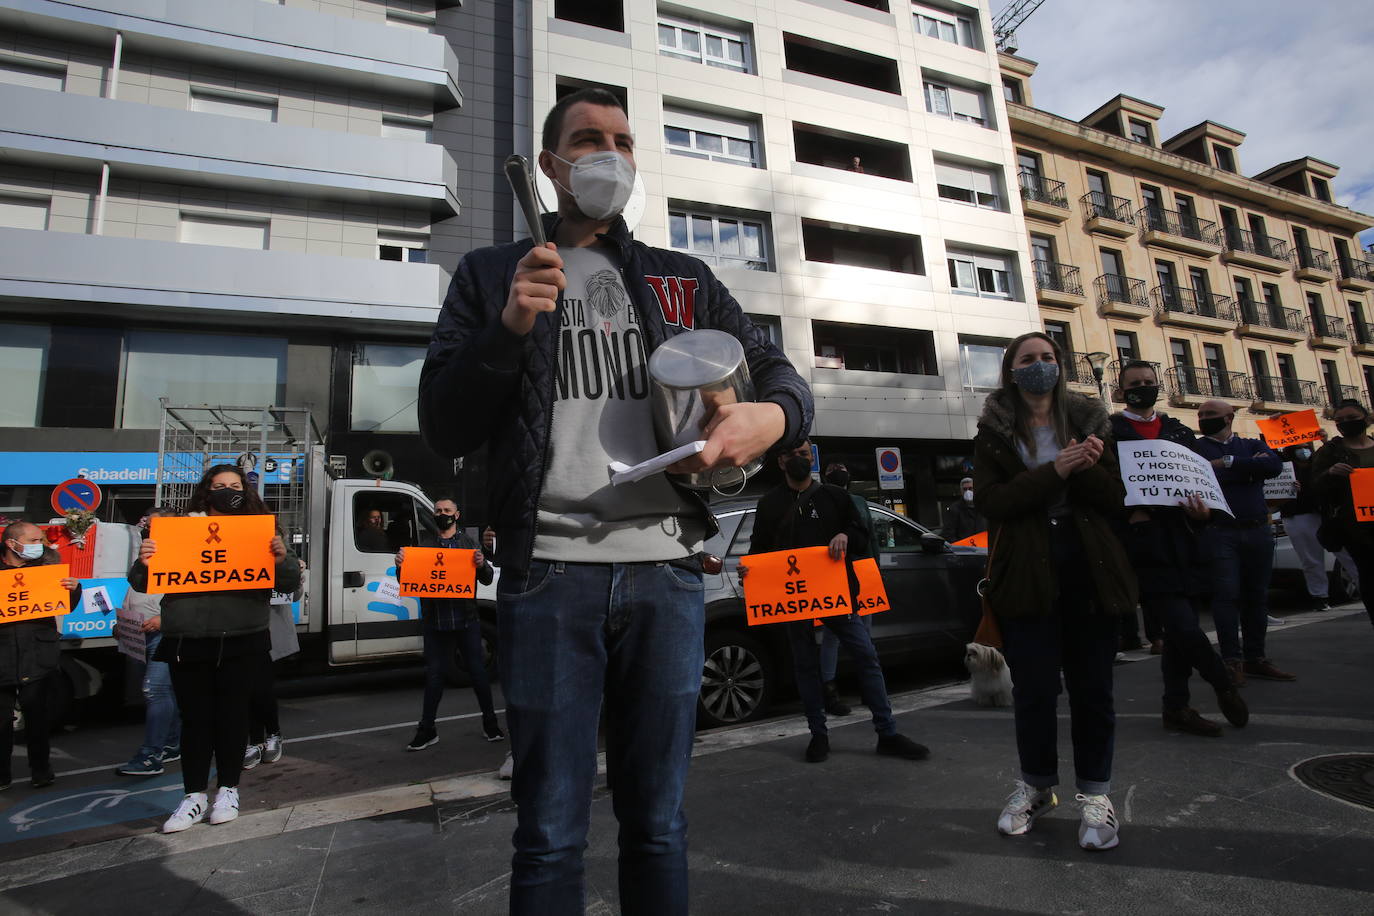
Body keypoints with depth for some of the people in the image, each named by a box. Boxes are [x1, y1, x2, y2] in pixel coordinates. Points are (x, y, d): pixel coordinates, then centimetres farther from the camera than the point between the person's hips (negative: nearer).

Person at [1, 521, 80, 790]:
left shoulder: (47, 568, 5)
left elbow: (66, 607, 7)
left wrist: (73, 589, -13)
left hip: (37, 659, 1)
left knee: (37, 715, 7)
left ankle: (41, 770, 19)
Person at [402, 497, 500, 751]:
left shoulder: (468, 544, 8)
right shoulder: (423, 542, 10)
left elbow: (487, 579, 4)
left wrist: (482, 565, -19)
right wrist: (400, 564, -15)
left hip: (466, 621, -1)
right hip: (435, 623, 1)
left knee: (478, 672, 5)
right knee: (434, 674, 8)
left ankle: (490, 724, 18)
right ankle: (427, 730, 19)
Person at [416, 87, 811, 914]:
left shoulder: (683, 280, 16)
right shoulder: (491, 275, 11)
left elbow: (784, 379, 12)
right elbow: (445, 428, 5)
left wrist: (773, 415, -12)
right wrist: (509, 329, -12)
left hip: (667, 569, 2)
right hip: (549, 570, -1)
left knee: (659, 822, 13)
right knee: (551, 832, 7)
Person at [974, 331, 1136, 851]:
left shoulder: (1089, 421, 10)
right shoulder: (994, 433, 4)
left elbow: (1115, 499, 5)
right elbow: (990, 501, -9)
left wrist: (1087, 471, -16)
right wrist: (1055, 472, -18)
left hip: (1088, 570, 2)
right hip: (1026, 571, -2)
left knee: (1092, 685, 6)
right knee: (1034, 686, 4)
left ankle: (1095, 794, 22)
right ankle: (1036, 786, 25)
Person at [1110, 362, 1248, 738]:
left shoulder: (1180, 433, 18)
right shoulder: (1111, 432, 2)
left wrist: (1203, 511, -4)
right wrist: (1129, 513, -16)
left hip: (1185, 547, 6)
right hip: (1145, 547, -5)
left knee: (1179, 632, 9)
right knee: (1184, 628, -12)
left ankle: (1176, 708, 21)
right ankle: (1224, 687, 13)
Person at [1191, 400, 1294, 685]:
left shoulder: (1252, 445, 13)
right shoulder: (1195, 447, 4)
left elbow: (1274, 465, -7)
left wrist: (1227, 463, -11)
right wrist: (1250, 467, -6)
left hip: (1258, 531, 4)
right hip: (1220, 532, -4)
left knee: (1257, 595, 9)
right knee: (1227, 594, -7)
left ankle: (1255, 658, 19)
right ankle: (1232, 660, -1)